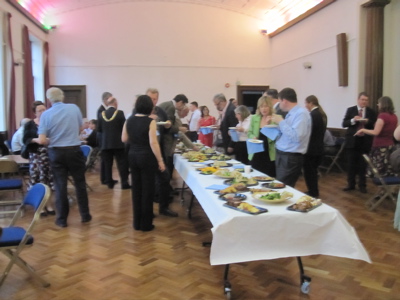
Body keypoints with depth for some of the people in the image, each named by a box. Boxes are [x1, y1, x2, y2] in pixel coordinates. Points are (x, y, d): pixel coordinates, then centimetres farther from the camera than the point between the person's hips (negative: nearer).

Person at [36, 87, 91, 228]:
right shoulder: (74, 108, -3)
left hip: (56, 152, -1)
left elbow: (41, 140, -12)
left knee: (60, 186, 7)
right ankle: (85, 215, 19)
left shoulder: (46, 114, -8)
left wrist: (51, 140, 8)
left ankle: (62, 219, 13)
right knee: (80, 183, 11)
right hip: (74, 150, 1)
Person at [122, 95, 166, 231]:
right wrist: (160, 160, -12)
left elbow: (124, 139, 9)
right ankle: (146, 224, 12)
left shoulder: (129, 120, 3)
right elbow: (153, 143, -18)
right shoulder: (150, 121, -14)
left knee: (136, 189, 14)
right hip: (147, 157, -5)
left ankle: (137, 223, 22)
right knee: (147, 190, 5)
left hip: (133, 156, 6)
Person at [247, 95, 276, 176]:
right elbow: (249, 133, 14)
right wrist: (253, 137, -8)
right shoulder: (254, 118, 8)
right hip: (256, 155, 4)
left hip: (270, 156, -4)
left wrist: (269, 123, -18)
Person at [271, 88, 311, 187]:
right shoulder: (291, 113, 13)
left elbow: (296, 137, -27)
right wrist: (278, 124, 7)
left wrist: (281, 122, -19)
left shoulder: (301, 113, -15)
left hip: (290, 158, -9)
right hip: (282, 156, 9)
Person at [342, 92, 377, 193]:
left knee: (363, 164, 5)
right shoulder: (350, 110, 3)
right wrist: (353, 120, -19)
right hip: (352, 140, 0)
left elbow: (375, 126, 1)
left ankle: (362, 185, 15)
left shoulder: (371, 112, 5)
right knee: (351, 164, 7)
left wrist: (367, 122, -17)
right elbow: (344, 124, -3)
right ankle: (351, 184, 17)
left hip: (365, 141, 0)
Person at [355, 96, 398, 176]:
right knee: (389, 171, 10)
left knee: (379, 172, -1)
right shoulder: (394, 116, 8)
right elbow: (394, 131, 18)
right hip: (391, 145, 8)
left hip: (381, 147, -8)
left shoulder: (382, 116, -15)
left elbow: (376, 132, -19)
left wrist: (363, 130, -7)